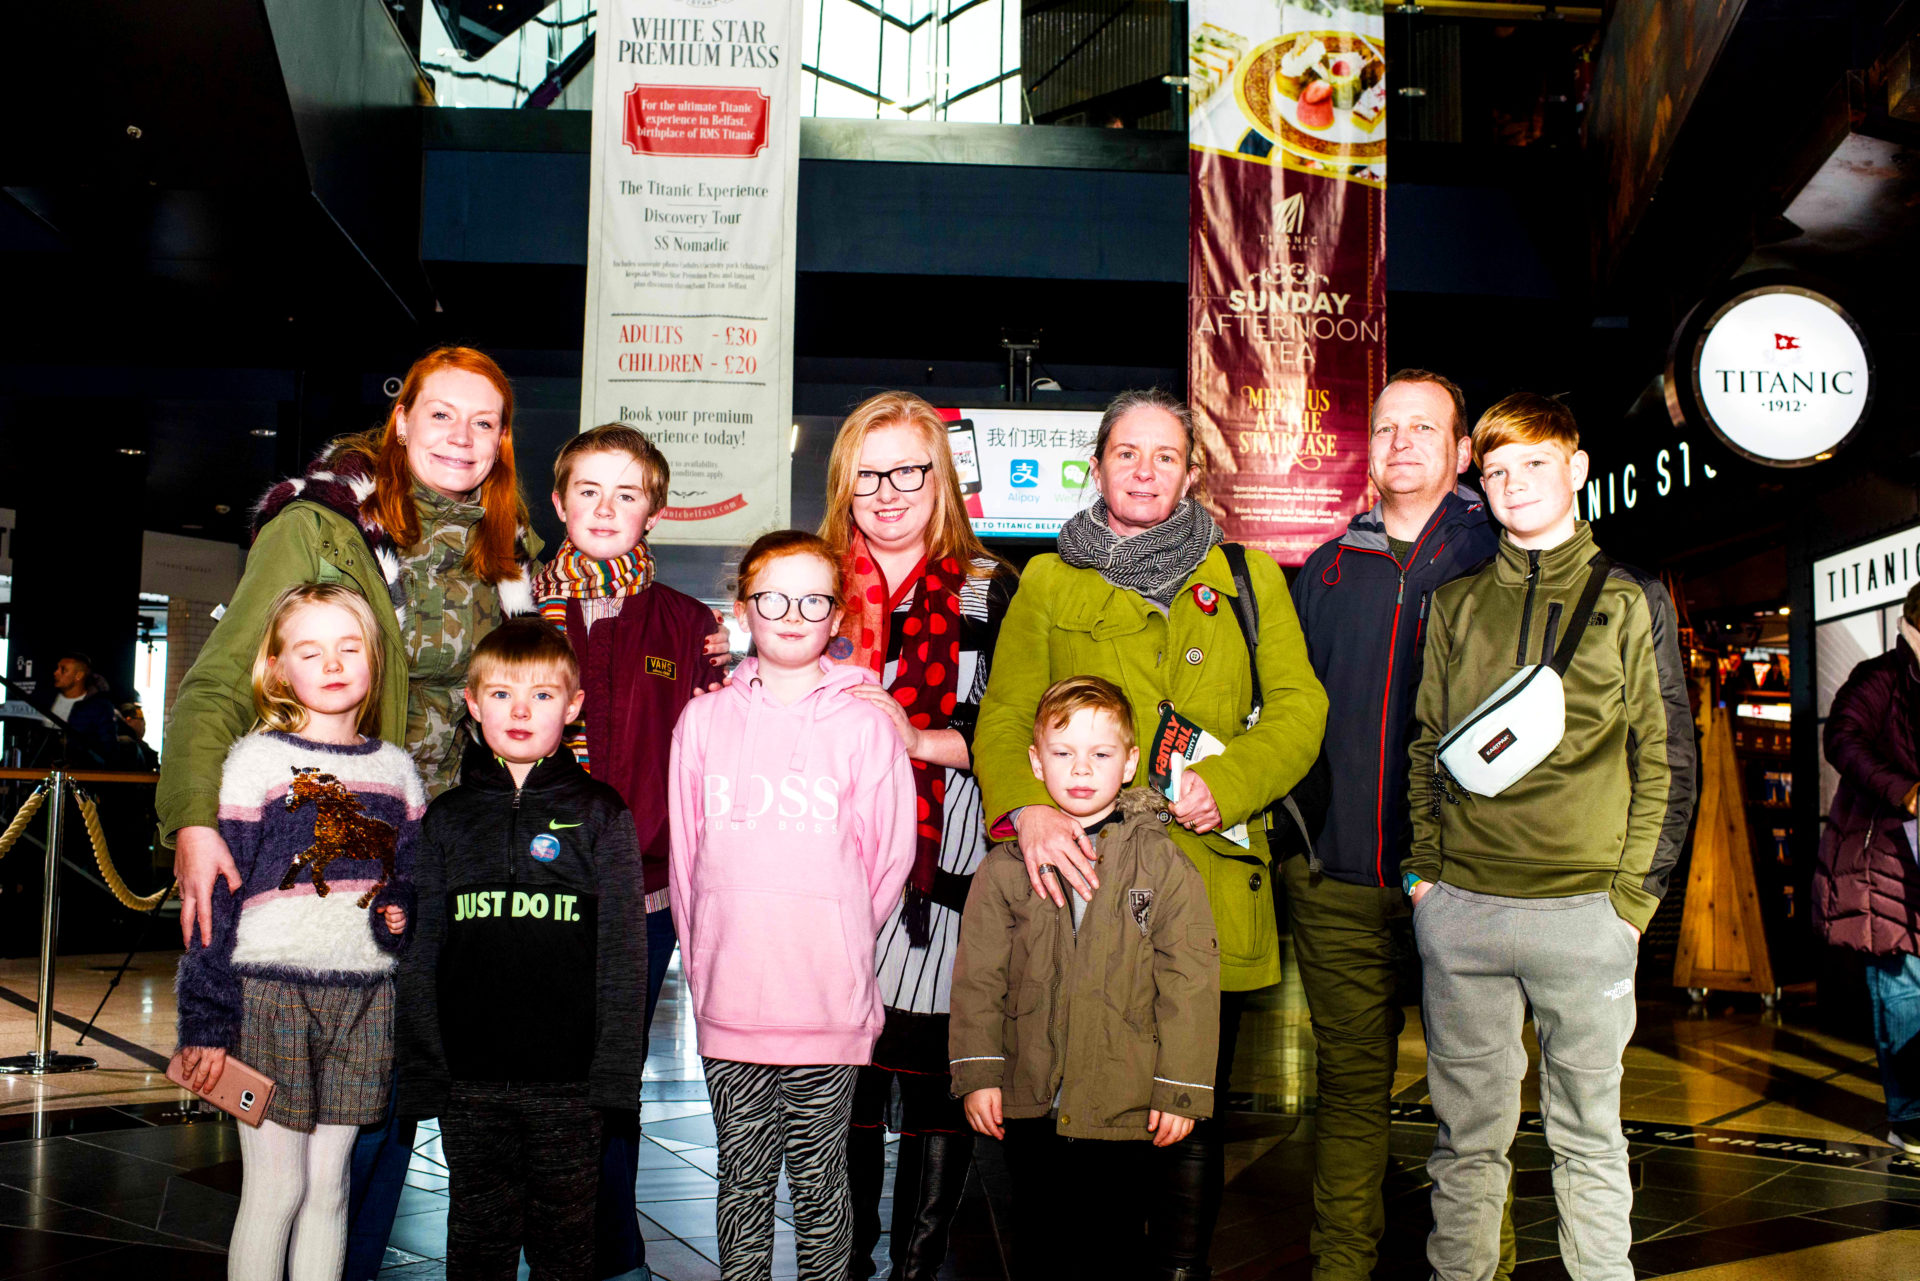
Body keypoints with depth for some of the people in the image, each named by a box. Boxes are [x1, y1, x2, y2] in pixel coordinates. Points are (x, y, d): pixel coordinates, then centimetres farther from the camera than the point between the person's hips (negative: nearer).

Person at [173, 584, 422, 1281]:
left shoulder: (396, 770, 9)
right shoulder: (256, 761, -4)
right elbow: (216, 891, -6)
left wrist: (401, 916, -3)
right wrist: (205, 1018, -9)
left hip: (362, 999, 4)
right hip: (270, 991, -4)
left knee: (328, 1185, 11)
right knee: (275, 1188, 1)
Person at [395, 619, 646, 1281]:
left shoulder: (600, 812, 2)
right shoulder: (447, 817, 8)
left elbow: (624, 950, -1)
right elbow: (422, 953, 8)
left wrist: (615, 1070, -8)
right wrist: (420, 1073, 2)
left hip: (567, 1078, -2)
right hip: (470, 1080, 2)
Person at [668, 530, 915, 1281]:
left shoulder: (864, 724, -3)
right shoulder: (704, 720, 5)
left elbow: (889, 857, 2)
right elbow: (685, 859, 10)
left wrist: (840, 950, 5)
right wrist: (703, 965, 9)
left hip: (828, 1002, -2)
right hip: (727, 999, 2)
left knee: (818, 1177, 9)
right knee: (742, 1176, 14)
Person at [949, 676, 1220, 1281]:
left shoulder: (1162, 864, -2)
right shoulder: (1004, 869, 3)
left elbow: (1189, 980, -4)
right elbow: (979, 976, 4)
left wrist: (1180, 1087, -7)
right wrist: (978, 1071, -2)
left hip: (1122, 1104, -2)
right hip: (1029, 1101, 2)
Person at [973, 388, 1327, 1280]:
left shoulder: (1249, 578, 14)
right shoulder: (1047, 582, 12)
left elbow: (1298, 708, 6)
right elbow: (1005, 713, 3)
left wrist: (1225, 783, -12)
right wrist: (1028, 807, -17)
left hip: (1209, 883, 1)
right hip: (1082, 878, 0)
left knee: (1191, 1115, 5)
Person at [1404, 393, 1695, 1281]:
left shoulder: (1631, 601, 5)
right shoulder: (1456, 605, 11)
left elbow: (1666, 763, 3)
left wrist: (1634, 893, -4)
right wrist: (1424, 866, 4)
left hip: (1584, 909, -2)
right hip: (1459, 908, 2)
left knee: (1588, 1134, 10)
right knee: (1467, 1134, 9)